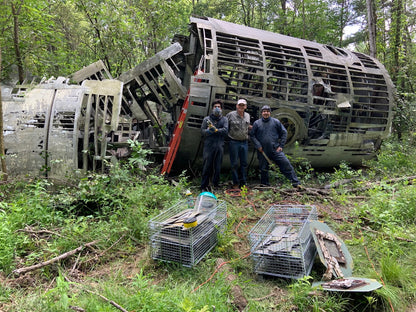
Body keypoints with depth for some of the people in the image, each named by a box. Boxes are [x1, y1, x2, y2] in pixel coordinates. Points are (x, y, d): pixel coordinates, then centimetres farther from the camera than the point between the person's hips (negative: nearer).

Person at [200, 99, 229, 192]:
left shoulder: (224, 119, 11)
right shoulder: (207, 119, 9)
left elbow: (225, 131, -4)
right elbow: (203, 131, 0)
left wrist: (215, 130, -15)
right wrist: (211, 130, -16)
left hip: (219, 146, 2)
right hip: (208, 146, -2)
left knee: (218, 167, 6)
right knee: (207, 166, -2)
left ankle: (215, 185, 16)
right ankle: (204, 186, 5)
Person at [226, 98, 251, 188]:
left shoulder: (247, 116, 10)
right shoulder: (230, 115, -5)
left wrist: (251, 127, 4)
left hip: (244, 142, 5)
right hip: (234, 142, -5)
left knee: (244, 163, 9)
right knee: (234, 164, 1)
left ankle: (243, 182, 19)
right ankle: (235, 183, 12)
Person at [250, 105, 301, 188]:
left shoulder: (276, 122, 4)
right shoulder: (257, 123, 3)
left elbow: (284, 133, 9)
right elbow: (252, 135, 5)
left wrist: (281, 145, 2)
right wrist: (258, 146, -7)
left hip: (276, 149, 0)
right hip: (263, 151, 0)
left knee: (286, 164, -8)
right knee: (263, 169, 7)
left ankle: (296, 183, -2)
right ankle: (265, 185, 25)